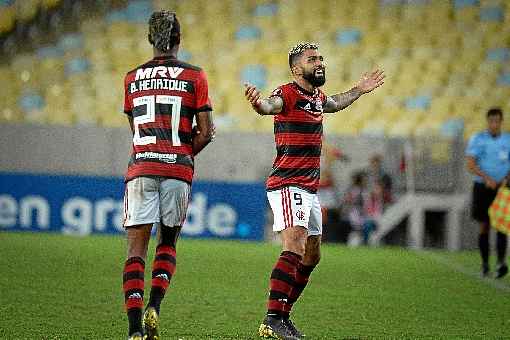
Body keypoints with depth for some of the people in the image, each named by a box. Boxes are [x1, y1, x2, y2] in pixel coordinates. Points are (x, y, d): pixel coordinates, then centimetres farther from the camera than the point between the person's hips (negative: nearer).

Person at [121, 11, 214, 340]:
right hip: (178, 170, -1)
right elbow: (206, 133, -1)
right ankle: (154, 307, -5)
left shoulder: (133, 78, 9)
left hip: (140, 168, 1)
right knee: (168, 243, 16)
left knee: (137, 248, 1)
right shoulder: (194, 76, 2)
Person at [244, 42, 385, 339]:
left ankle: (283, 316, 23)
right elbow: (271, 105, -36)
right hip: (288, 185, -10)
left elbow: (335, 103, 41)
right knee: (294, 248, -23)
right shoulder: (287, 95, -12)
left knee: (312, 256, 14)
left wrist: (360, 90, 49)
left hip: (310, 189, 10)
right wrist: (258, 103, -58)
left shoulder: (318, 97, 15)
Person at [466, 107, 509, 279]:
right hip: (482, 187, 0)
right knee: (484, 227, 4)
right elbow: (471, 165, -12)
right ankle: (485, 264, 15)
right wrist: (487, 178, -26)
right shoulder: (477, 139, -3)